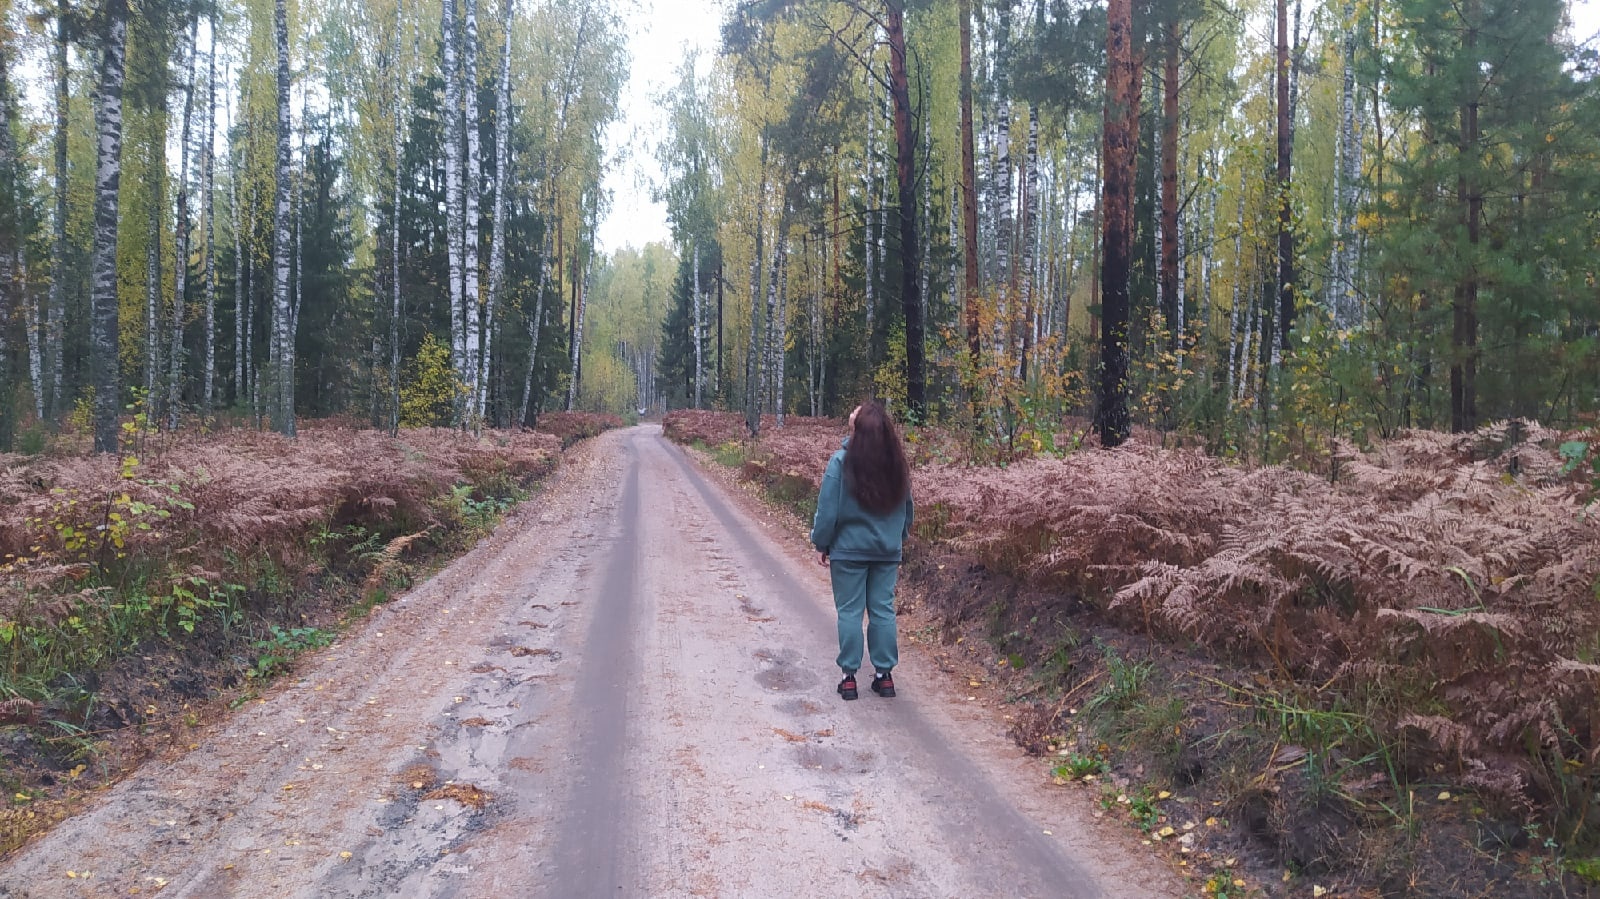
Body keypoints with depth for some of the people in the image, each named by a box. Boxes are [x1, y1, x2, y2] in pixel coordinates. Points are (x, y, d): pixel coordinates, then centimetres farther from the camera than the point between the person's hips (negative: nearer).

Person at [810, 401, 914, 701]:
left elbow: (828, 510, -11)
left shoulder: (842, 462, -15)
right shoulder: (897, 465, -1)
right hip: (888, 551, 4)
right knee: (883, 610, 10)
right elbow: (906, 509, 10)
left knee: (849, 611, 6)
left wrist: (822, 543, 1)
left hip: (849, 550, -3)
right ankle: (884, 675, 15)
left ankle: (849, 676, 9)